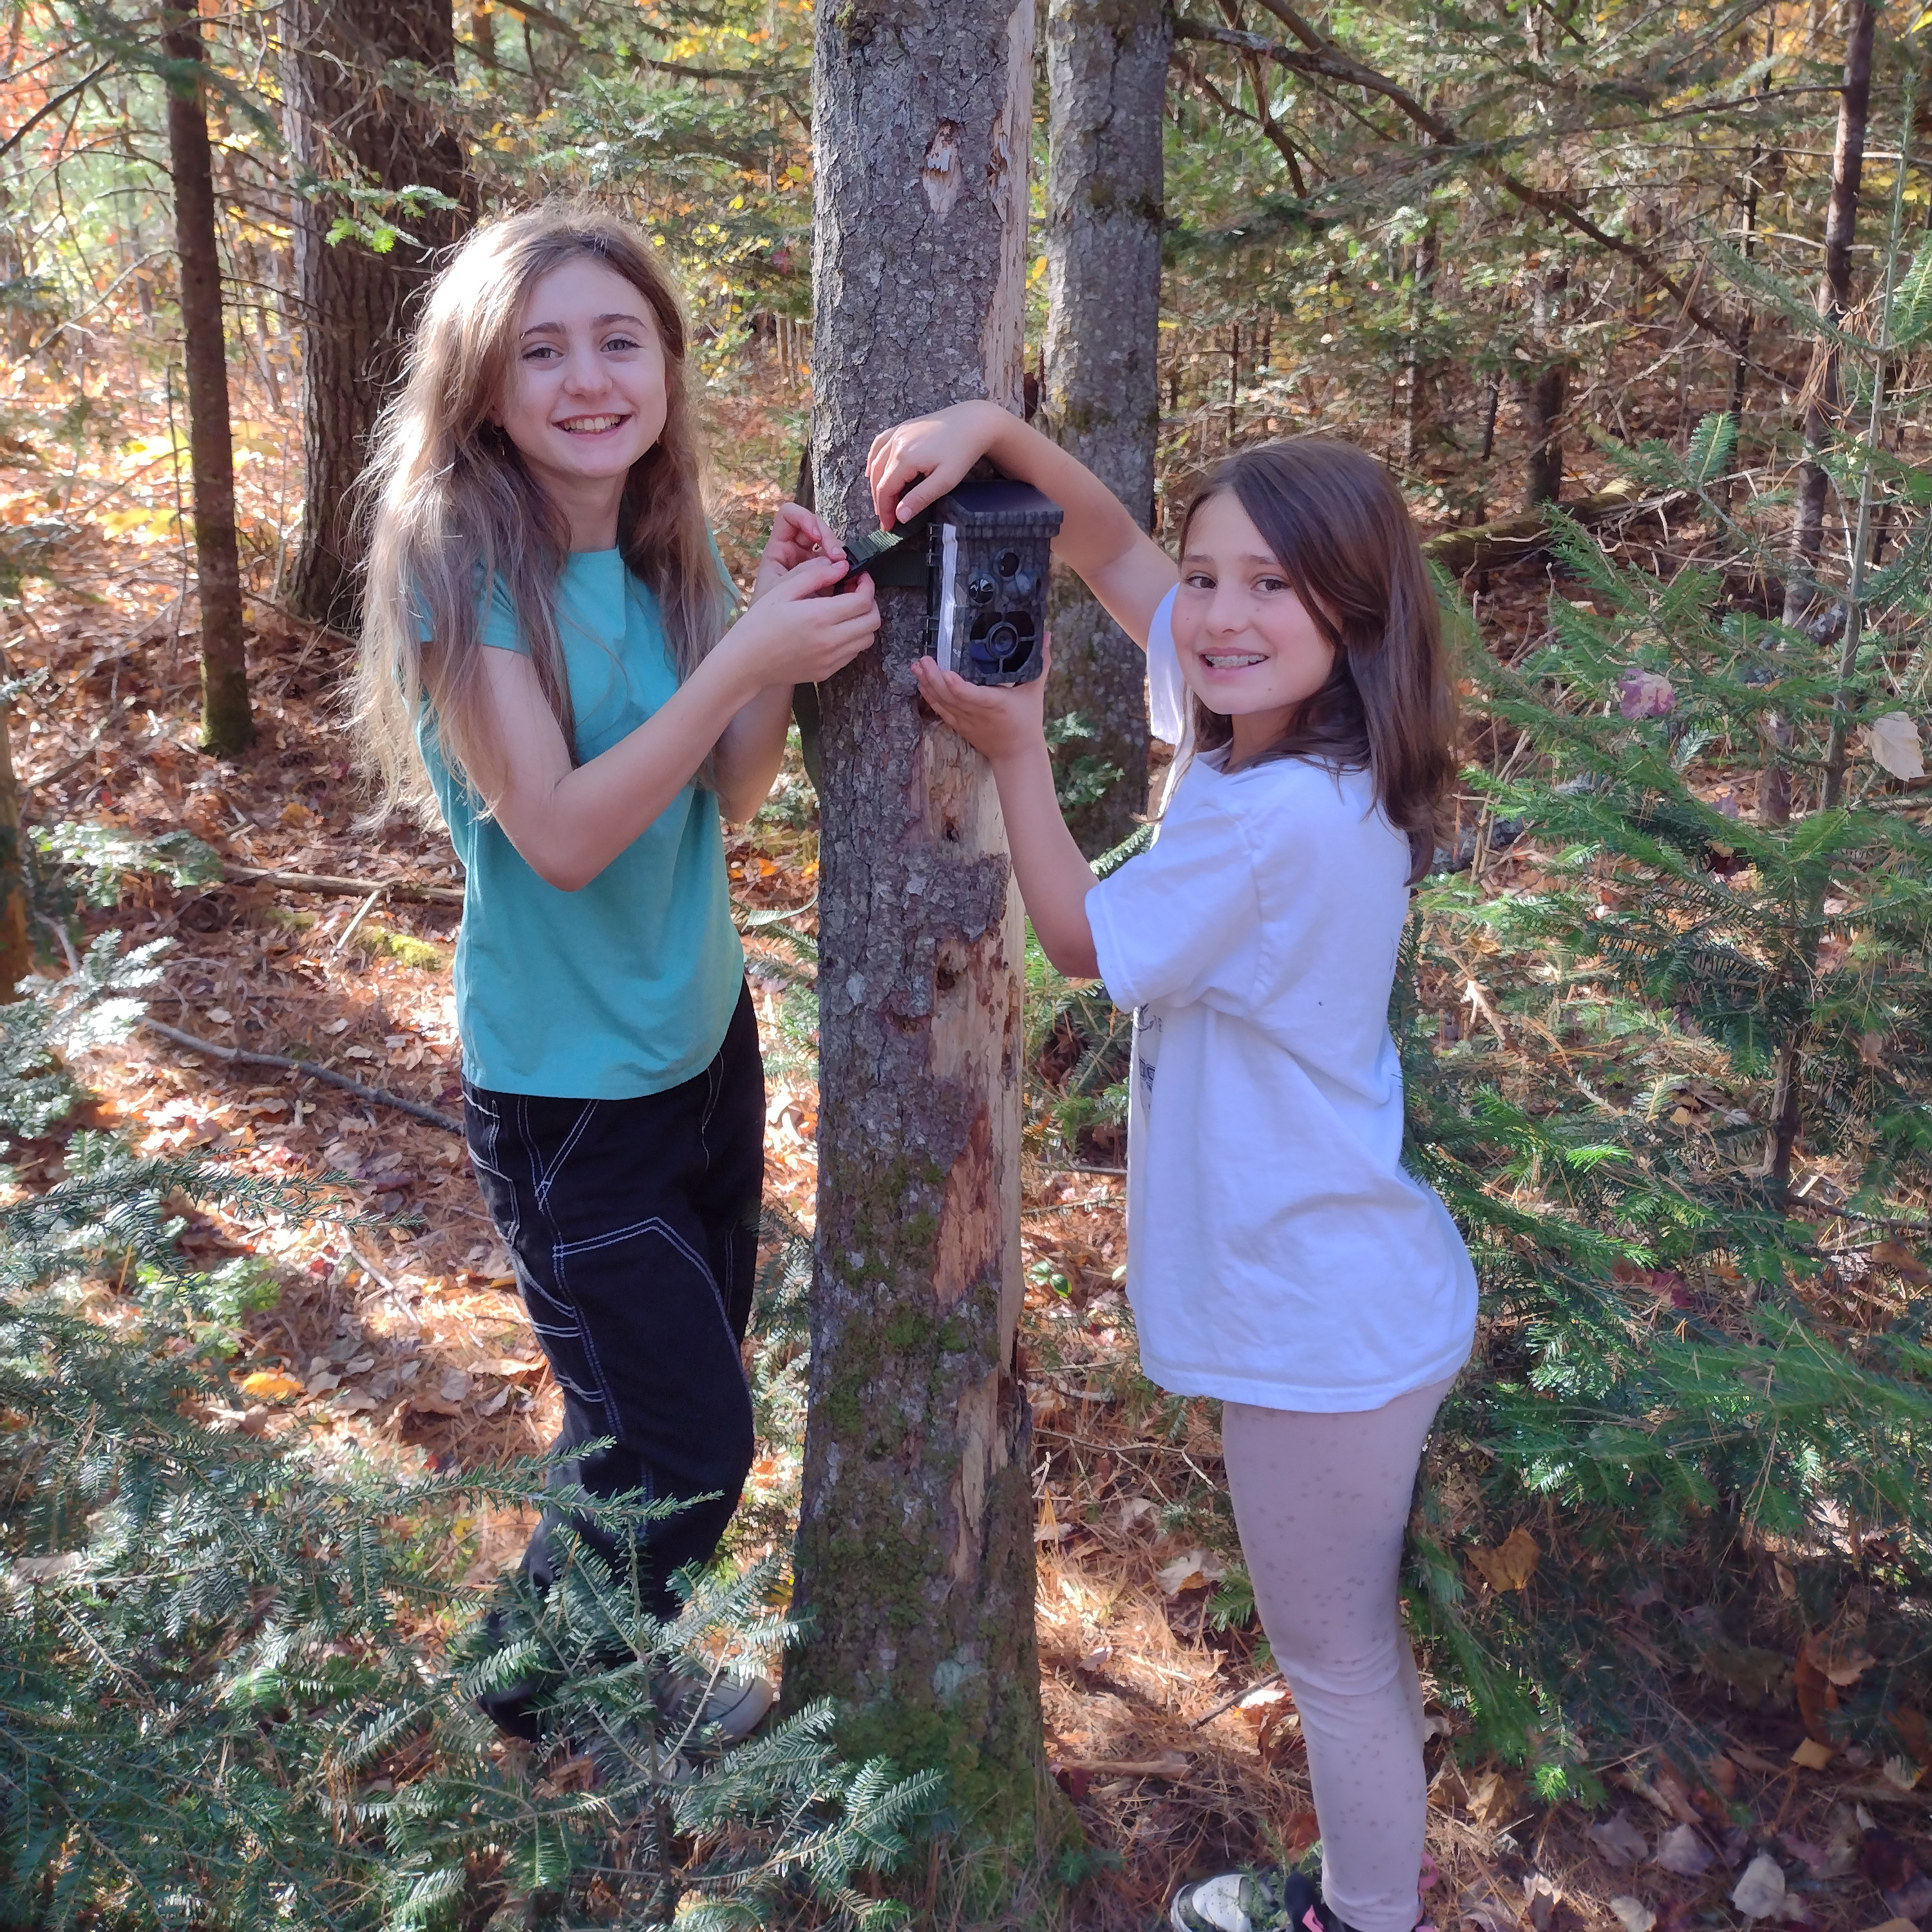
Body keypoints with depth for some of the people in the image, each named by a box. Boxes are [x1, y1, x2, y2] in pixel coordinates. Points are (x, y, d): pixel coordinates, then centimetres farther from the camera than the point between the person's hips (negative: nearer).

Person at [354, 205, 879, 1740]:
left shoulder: (670, 548, -1)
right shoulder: (463, 565, -20)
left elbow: (724, 799, -1)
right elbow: (562, 835, -27)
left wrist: (793, 644, -18)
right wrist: (745, 654, -33)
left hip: (707, 1036, 7)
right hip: (568, 1085, -6)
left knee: (681, 1390, 21)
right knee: (686, 1441, 5)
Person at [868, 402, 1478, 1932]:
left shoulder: (1281, 818, -28)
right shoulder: (1282, 735, 0)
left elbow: (1080, 938, -13)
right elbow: (1112, 549, 8)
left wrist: (1015, 745, -7)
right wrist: (998, 429, -6)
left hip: (1325, 1326, -9)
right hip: (1351, 1290, 9)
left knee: (1336, 1658, 13)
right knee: (1351, 1638, 26)